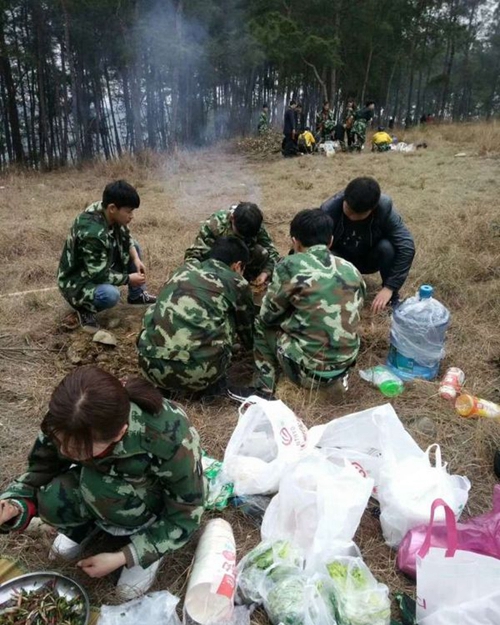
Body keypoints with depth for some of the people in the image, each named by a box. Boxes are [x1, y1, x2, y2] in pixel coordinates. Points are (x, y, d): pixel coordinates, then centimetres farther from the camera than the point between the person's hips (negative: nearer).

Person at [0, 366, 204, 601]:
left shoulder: (170, 441, -39)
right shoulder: (67, 424, -28)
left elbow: (184, 518, -23)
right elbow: (39, 471, -9)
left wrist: (122, 557, -25)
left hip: (161, 502, -4)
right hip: (107, 482, 4)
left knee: (96, 486, -32)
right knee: (52, 501, -25)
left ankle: (150, 542, -6)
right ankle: (89, 524, 8)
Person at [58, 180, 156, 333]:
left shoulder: (109, 214, -11)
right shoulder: (92, 233, -35)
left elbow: (126, 238, 8)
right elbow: (99, 275, -31)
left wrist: (136, 259, -8)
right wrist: (129, 278, -18)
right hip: (77, 281, -9)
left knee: (134, 248, 4)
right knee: (110, 294, -36)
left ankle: (137, 295, 16)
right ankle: (84, 308, -4)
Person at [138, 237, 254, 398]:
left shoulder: (187, 269, 26)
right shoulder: (236, 283, 15)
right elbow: (247, 329, 33)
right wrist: (252, 344, 58)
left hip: (150, 364, 4)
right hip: (195, 371, -4)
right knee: (227, 317, 19)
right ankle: (214, 384, 20)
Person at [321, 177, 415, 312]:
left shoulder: (384, 208, -29)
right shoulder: (329, 209, -30)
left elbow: (406, 247, -30)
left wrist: (389, 287, -35)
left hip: (369, 259, 1)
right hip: (341, 259, 0)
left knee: (387, 247, -32)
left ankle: (392, 297, -8)